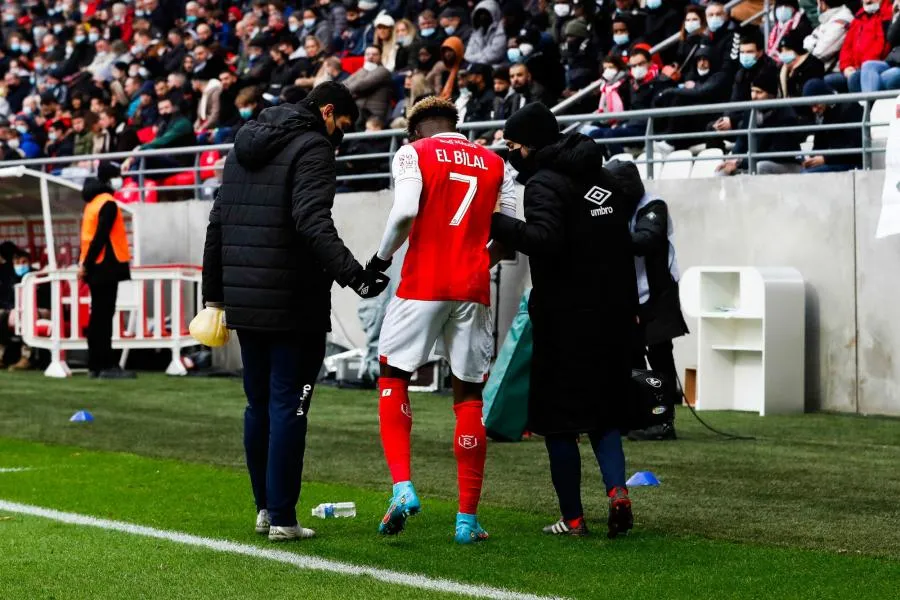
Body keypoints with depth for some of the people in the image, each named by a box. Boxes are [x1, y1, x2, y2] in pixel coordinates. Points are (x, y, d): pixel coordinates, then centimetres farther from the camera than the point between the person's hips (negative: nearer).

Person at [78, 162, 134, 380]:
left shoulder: (92, 202, 16)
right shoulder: (108, 204, -12)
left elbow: (89, 234, 14)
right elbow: (101, 237, -18)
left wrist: (84, 264, 10)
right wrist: (86, 264, -15)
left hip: (96, 268, 9)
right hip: (106, 267, -9)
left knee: (98, 316, 10)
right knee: (104, 316, -10)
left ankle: (95, 365, 12)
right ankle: (107, 366, -11)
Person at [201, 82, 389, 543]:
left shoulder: (244, 145, 16)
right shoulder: (312, 148, -9)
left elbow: (218, 223, 18)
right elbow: (313, 221, -25)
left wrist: (214, 293, 23)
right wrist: (352, 275, -34)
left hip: (244, 302, 7)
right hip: (294, 306, -7)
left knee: (258, 405, 16)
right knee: (288, 407, -3)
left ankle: (264, 506, 21)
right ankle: (282, 518, -1)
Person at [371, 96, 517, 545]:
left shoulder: (413, 154, 4)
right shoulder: (495, 163, 15)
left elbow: (406, 211, -13)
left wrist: (382, 256, 1)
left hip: (423, 285, -3)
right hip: (474, 289, 3)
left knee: (393, 379, 10)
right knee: (469, 396, 8)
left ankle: (403, 487, -9)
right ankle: (467, 517, 7)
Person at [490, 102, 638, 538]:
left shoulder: (544, 184, -10)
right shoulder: (606, 182, 14)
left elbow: (545, 239, -26)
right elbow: (627, 246, 14)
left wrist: (495, 223, -22)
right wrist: (628, 310, 17)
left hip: (565, 320, -7)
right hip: (613, 316, 7)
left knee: (558, 420, 3)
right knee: (604, 411, 17)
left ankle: (572, 518, 4)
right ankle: (617, 488, -5)